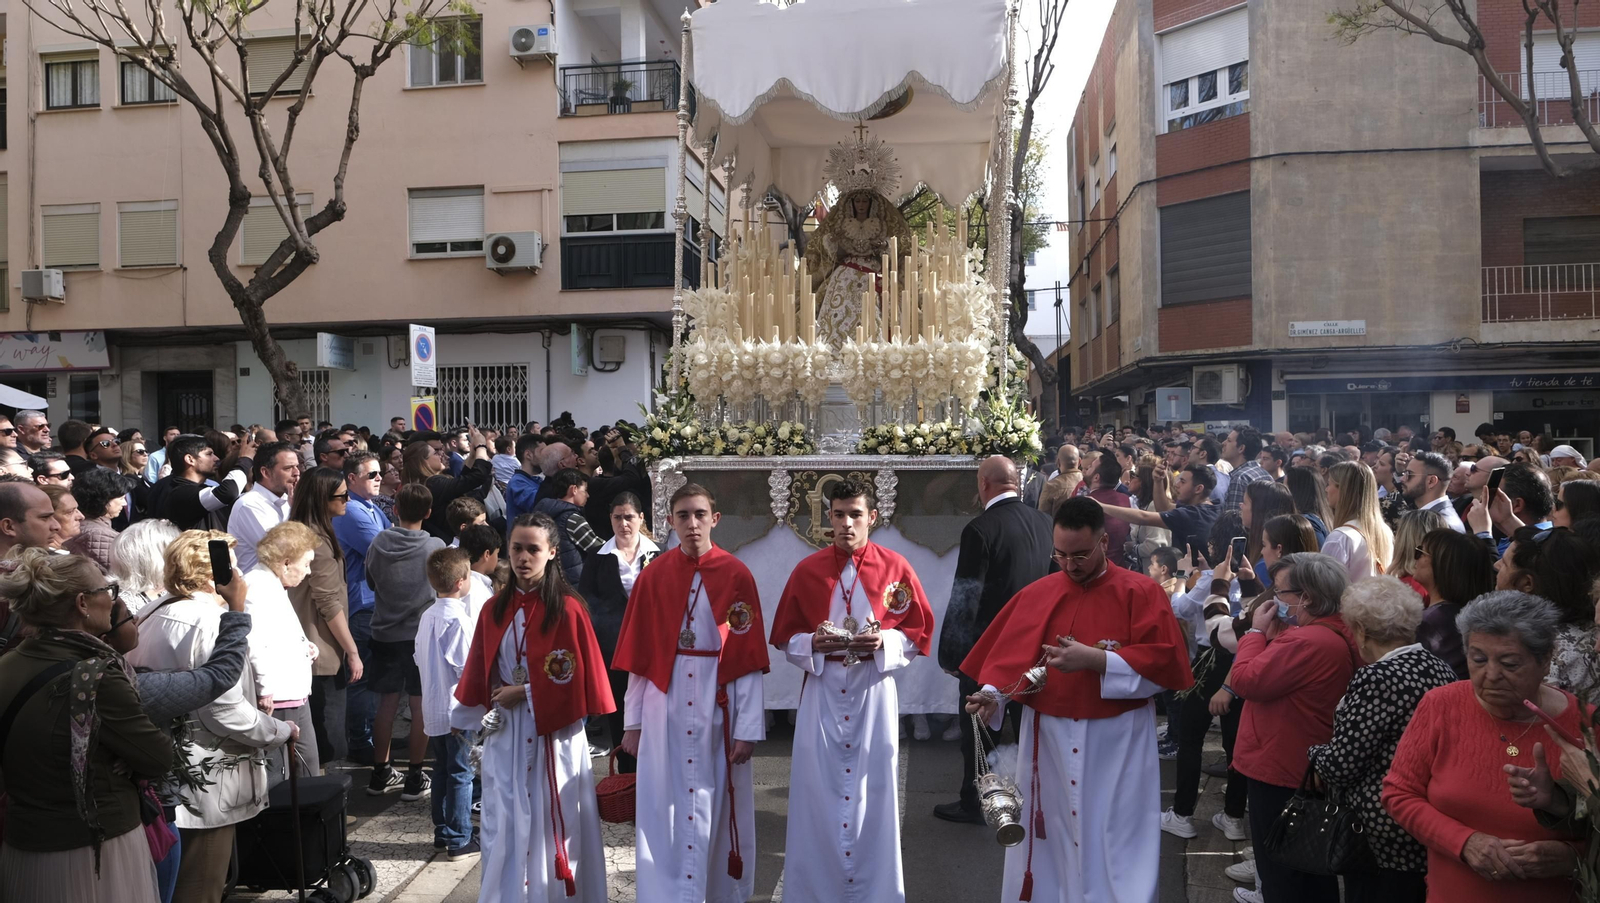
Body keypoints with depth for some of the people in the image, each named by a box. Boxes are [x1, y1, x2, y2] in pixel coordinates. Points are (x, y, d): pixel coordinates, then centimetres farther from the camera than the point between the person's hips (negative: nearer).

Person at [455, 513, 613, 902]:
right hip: (504, 735, 4)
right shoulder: (494, 610, 4)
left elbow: (576, 679, -13)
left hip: (553, 734, -4)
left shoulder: (567, 610, -11)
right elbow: (478, 673, 11)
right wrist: (465, 721, 12)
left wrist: (525, 693, -12)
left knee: (554, 823, 6)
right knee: (503, 826, 8)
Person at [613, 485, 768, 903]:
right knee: (663, 810, 5)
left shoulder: (736, 575, -5)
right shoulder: (653, 575, 0)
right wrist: (632, 720, 3)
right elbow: (637, 656, 3)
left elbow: (748, 659, -5)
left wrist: (748, 727, -7)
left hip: (718, 708, -1)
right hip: (664, 709, 1)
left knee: (719, 808, 10)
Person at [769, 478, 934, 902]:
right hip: (822, 694, 1)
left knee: (873, 791, 5)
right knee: (819, 791, 5)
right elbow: (784, 638, 5)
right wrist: (813, 643, -15)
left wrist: (884, 642, -16)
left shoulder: (895, 568, -3)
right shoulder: (807, 570, 0)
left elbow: (920, 633, 2)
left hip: (874, 693, -1)